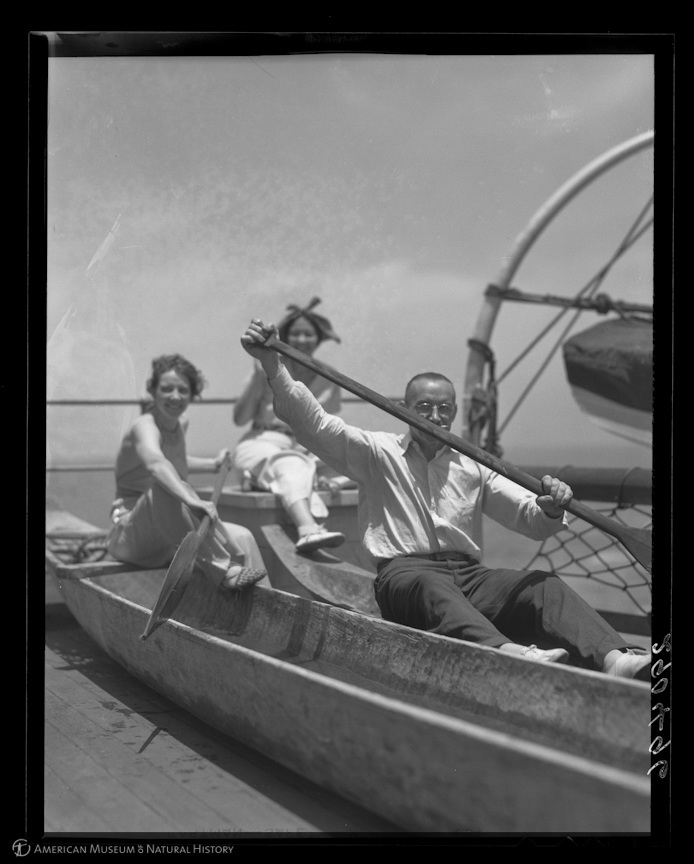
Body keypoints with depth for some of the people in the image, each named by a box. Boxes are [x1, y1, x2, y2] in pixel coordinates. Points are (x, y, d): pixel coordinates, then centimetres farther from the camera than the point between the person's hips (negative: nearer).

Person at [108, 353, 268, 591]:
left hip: (171, 537, 8)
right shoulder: (145, 426, -19)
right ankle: (224, 569, -41)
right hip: (130, 538, -8)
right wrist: (191, 500, -58)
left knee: (242, 538, -10)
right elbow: (155, 464, -44)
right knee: (164, 491, -38)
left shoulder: (181, 424, 6)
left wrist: (213, 464, 33)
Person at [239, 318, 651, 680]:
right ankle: (508, 652, -62)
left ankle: (613, 657, -44)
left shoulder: (472, 468, 20)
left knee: (543, 584, -23)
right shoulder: (378, 452, 12)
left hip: (470, 577, 4)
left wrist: (551, 508, -11)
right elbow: (313, 423, 0)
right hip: (404, 575, -3)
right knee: (432, 586, -38)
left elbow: (532, 519, 14)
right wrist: (272, 364, -14)